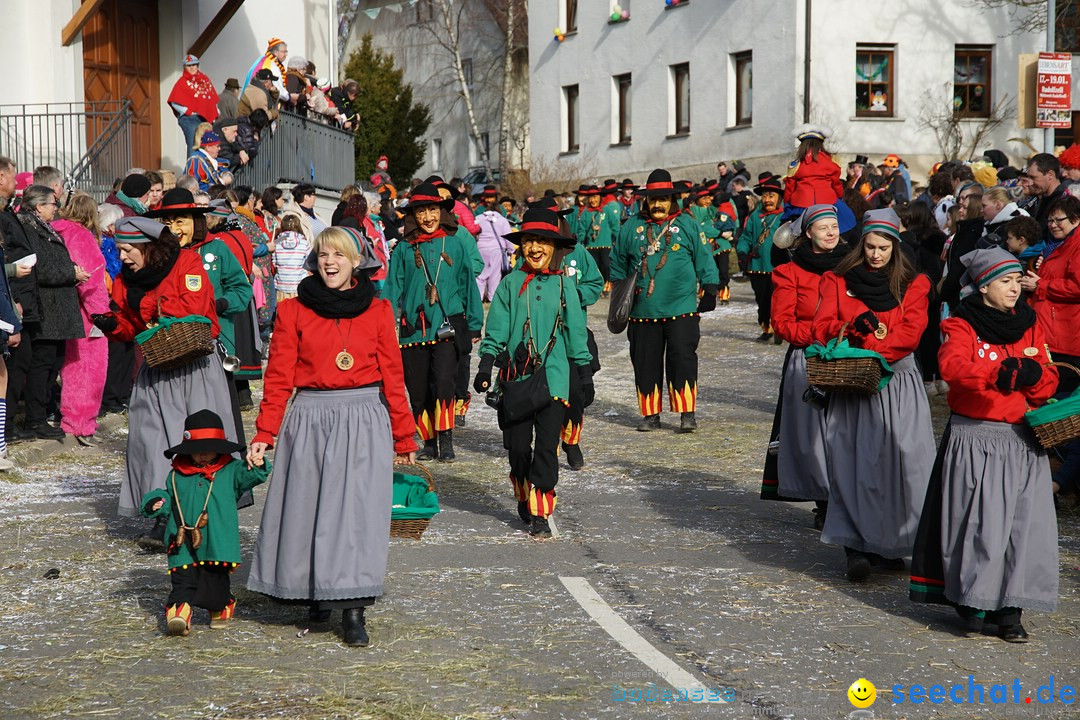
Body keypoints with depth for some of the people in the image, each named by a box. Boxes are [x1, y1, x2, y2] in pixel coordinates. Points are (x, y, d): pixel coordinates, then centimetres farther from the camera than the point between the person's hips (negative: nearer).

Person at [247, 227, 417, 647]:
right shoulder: (294, 310, 5)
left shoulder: (377, 310, 6)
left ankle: (352, 610, -7)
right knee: (307, 508, 4)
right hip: (310, 419, 1)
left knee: (357, 510, -7)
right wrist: (264, 433, -4)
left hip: (365, 420, -1)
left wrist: (403, 437, 10)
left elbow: (392, 376, 9)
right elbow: (279, 376, 3)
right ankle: (315, 593, 22)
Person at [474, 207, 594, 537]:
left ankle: (540, 513, 0)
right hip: (515, 376, 1)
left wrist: (585, 376, 9)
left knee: (547, 446, -6)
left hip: (554, 377, -1)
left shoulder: (563, 284, 3)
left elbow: (576, 332, 8)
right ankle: (524, 498, 29)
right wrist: (485, 365, -7)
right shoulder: (511, 283, 4)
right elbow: (496, 330, 4)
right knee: (518, 446, 5)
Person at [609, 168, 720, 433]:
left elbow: (704, 259, 8)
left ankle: (687, 413, 2)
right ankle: (650, 414, 15)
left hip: (682, 310, -2)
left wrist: (709, 290, 4)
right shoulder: (632, 227, 8)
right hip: (643, 311, 2)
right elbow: (618, 262, 18)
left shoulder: (687, 224, 5)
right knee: (646, 363, 5)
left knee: (682, 359, -5)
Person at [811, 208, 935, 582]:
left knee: (898, 461, -6)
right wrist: (855, 328, -18)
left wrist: (867, 347, -16)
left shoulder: (913, 284, 8)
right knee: (853, 462, -6)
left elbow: (909, 334, -5)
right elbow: (823, 327, 0)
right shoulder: (838, 281, 10)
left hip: (897, 384, 0)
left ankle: (890, 544, 4)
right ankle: (856, 547, -8)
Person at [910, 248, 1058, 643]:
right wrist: (999, 371, -32)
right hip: (976, 439, -4)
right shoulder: (963, 325, -1)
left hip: (1023, 440, 4)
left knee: (1025, 523, -2)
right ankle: (972, 603, 7)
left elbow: (1048, 382, 9)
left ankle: (1009, 608, 4)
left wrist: (1034, 374, -13)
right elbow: (952, 366, -22)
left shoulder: (1029, 325, 14)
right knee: (979, 522, -6)